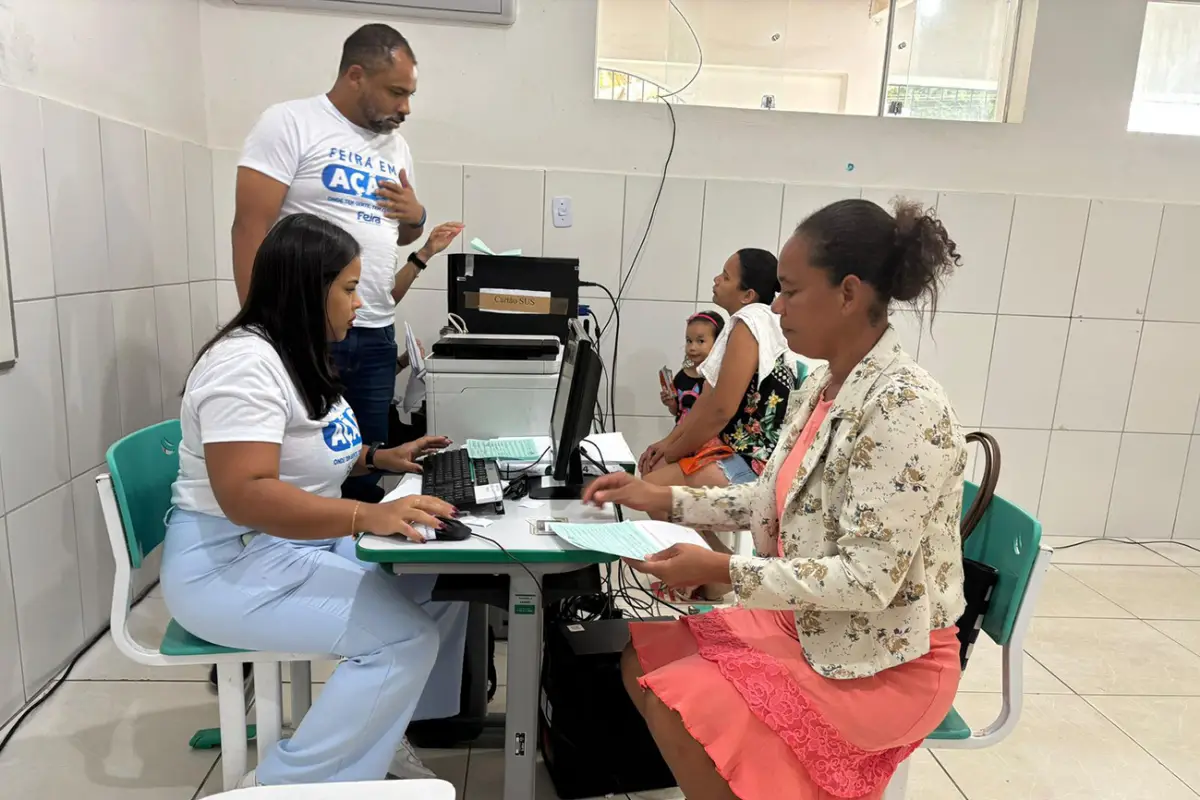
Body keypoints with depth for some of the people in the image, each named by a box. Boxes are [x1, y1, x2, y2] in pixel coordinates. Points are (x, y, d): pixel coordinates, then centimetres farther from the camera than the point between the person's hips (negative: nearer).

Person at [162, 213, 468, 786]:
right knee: (406, 637, -21)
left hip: (302, 544, 10)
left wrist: (379, 458, 7)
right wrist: (367, 516, -42)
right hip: (231, 562, -9)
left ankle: (381, 735, 15)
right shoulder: (245, 363, -22)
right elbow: (246, 496, -33)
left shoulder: (299, 354, 9)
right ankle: (281, 784, -3)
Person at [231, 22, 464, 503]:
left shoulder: (396, 146, 16)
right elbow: (251, 228, -9)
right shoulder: (289, 124, -3)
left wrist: (417, 217, 2)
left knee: (367, 471, 9)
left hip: (376, 338, 6)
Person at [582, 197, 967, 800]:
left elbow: (868, 579, -27)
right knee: (644, 660, 5)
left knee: (681, 709, -19)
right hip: (811, 625, 8)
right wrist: (660, 500, 0)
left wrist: (721, 570, -26)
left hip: (886, 661, -8)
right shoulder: (819, 388, 2)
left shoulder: (905, 409, -26)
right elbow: (769, 502, 9)